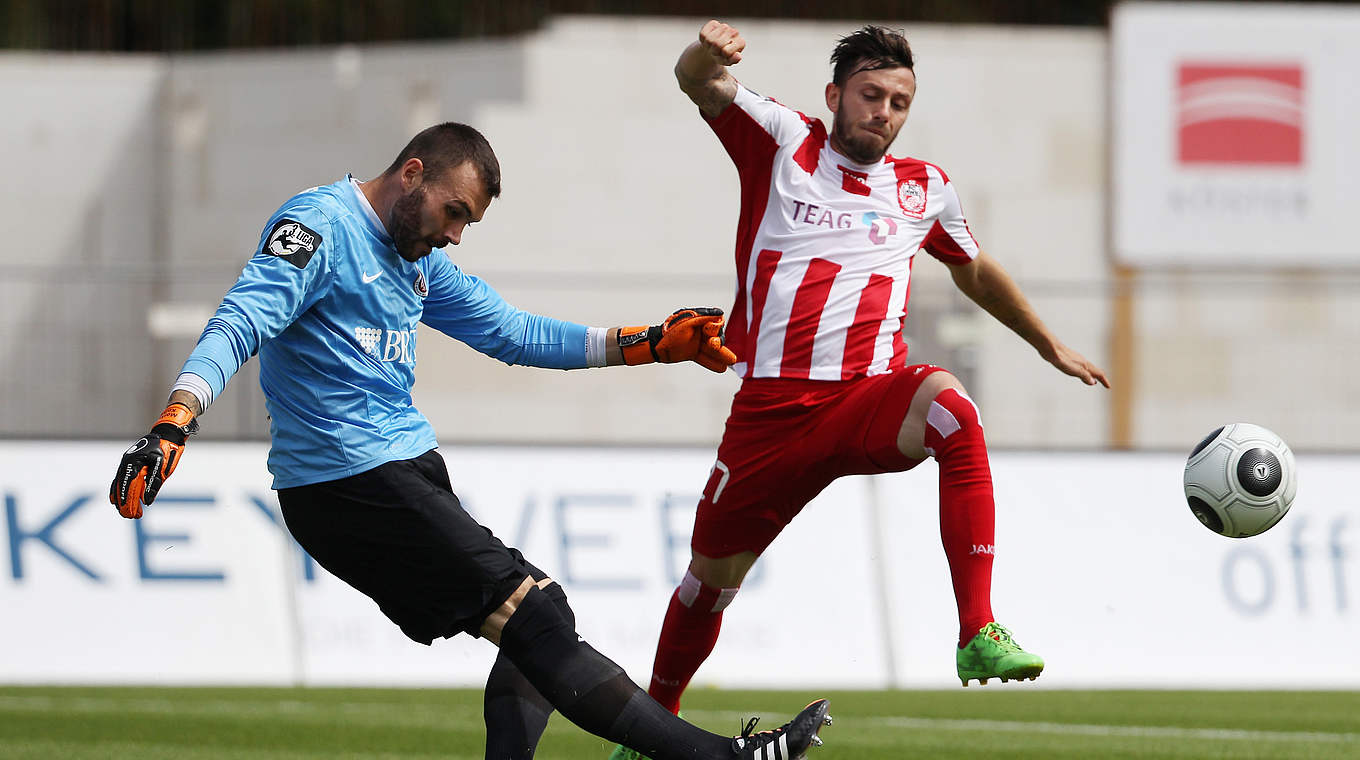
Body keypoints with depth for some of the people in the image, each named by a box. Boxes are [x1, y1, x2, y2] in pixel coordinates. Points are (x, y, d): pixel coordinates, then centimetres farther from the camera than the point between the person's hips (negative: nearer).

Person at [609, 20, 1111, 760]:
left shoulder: (924, 190, 15)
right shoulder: (782, 143, 8)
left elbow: (976, 272, 34)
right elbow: (698, 84, -8)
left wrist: (1050, 347, 41)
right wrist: (707, 52, -33)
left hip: (870, 401, 0)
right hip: (771, 412, 0)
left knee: (947, 403, -34)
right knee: (712, 572, 9)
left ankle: (978, 634, -40)